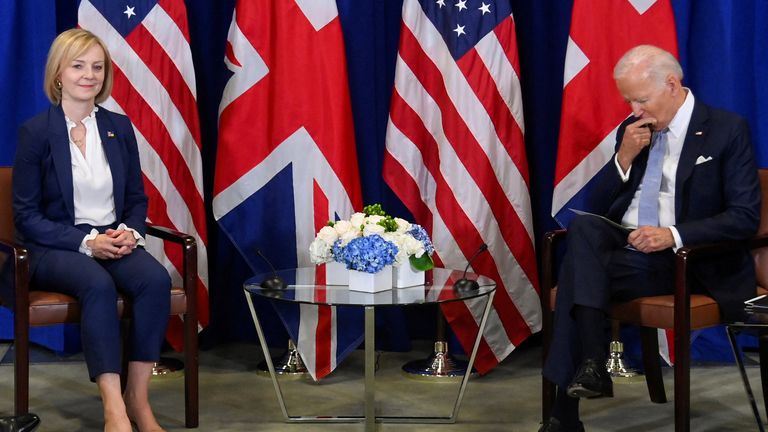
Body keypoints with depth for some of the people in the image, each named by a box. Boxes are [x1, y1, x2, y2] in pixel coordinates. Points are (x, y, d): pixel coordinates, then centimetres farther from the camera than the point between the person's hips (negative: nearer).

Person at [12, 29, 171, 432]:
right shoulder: (35, 132, -4)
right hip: (54, 247, -4)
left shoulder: (119, 127, 9)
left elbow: (137, 197, 15)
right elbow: (26, 216, -6)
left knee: (156, 278, -29)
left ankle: (138, 397, -23)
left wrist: (131, 231, -8)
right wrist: (86, 242, -17)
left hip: (113, 241, 4)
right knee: (98, 285, -36)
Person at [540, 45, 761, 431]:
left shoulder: (727, 130, -4)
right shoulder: (634, 130, 12)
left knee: (579, 276, -28)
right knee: (583, 227, -28)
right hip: (624, 248, 6)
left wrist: (674, 235, -24)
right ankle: (592, 363, -33)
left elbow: (745, 217, -11)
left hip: (688, 262, -5)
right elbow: (599, 207, 13)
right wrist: (624, 158, -5)